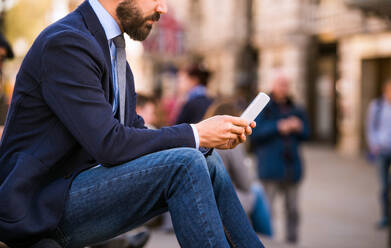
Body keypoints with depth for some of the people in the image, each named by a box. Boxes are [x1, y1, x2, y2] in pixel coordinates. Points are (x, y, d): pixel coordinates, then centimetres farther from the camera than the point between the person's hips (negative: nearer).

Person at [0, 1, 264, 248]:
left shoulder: (112, 48, 14)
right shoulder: (64, 44, -18)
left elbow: (135, 130, 12)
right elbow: (108, 144, -24)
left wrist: (211, 136, -2)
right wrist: (196, 134, -15)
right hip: (38, 209, -9)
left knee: (207, 160, 3)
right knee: (184, 165, -23)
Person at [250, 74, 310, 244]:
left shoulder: (295, 110, 15)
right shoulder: (264, 107, 1)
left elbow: (306, 134, 16)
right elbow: (256, 133, -10)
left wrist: (298, 127, -5)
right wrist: (278, 128, -18)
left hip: (292, 165, 5)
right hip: (271, 166, -5)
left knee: (292, 207, 8)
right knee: (267, 206, -7)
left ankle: (292, 237, 15)